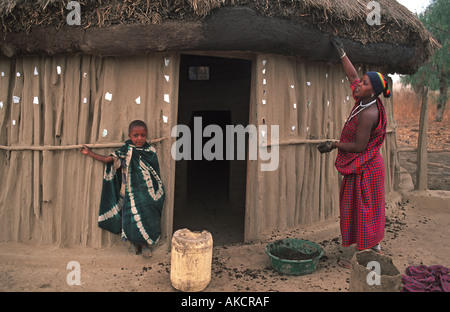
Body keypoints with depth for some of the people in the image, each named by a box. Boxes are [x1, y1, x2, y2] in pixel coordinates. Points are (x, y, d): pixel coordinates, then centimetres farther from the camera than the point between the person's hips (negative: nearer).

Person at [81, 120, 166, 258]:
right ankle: (134, 241, 25)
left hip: (147, 193, 1)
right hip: (130, 193, 0)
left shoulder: (150, 151, 1)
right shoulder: (124, 151, -1)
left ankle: (145, 244, 21)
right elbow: (108, 159, 3)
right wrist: (90, 153, 8)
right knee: (131, 217, 0)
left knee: (147, 217, 1)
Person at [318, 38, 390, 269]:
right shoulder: (364, 101, 1)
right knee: (367, 209, 19)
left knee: (361, 210, 0)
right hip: (365, 166, 9)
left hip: (364, 170, -9)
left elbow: (359, 146, -24)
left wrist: (334, 145, -14)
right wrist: (341, 53, 16)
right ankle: (375, 247, 34)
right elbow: (352, 75, 15)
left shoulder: (368, 113, -25)